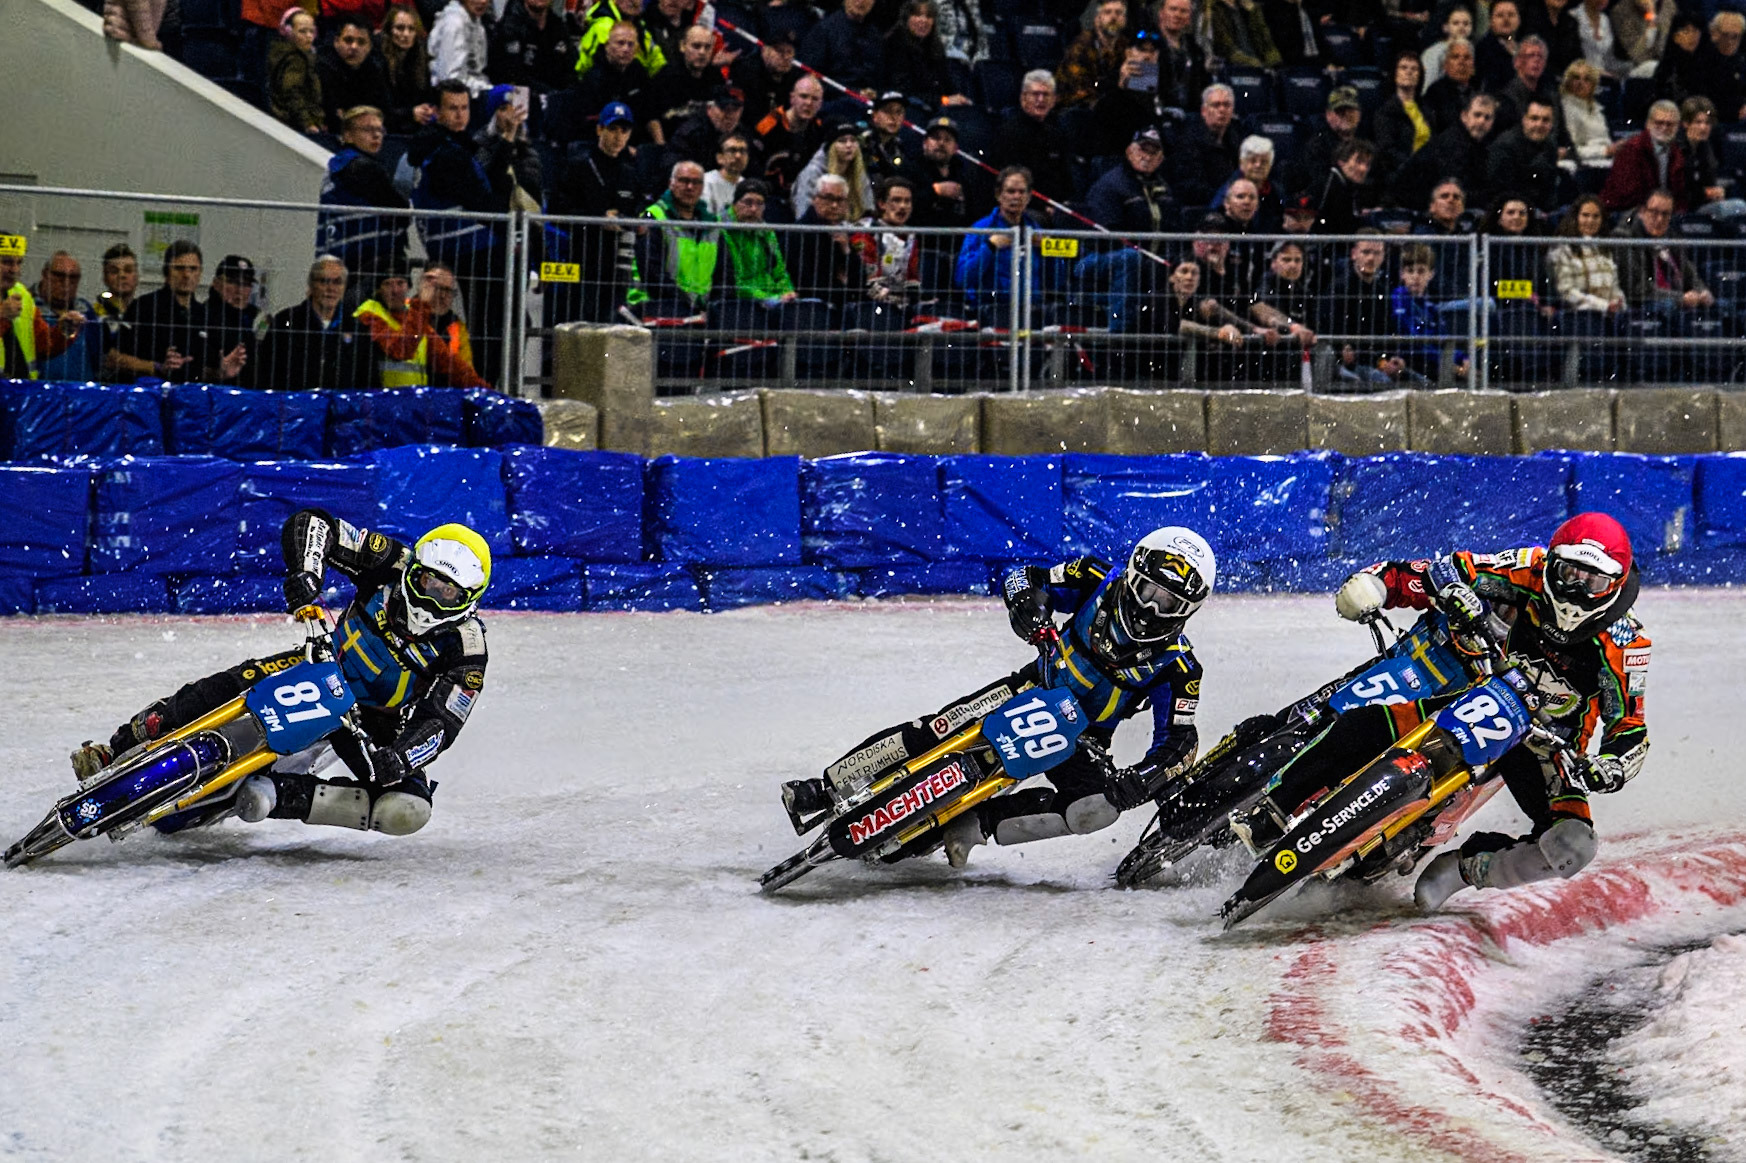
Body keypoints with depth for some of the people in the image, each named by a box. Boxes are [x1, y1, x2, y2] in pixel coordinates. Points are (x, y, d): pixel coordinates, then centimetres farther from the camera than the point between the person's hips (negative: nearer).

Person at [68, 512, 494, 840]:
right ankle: (115, 753, -24)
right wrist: (304, 575, -40)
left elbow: (439, 725, -27)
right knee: (237, 684, -27)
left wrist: (397, 760, -47)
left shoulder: (465, 651, -23)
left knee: (407, 812, -29)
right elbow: (310, 525, -20)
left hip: (379, 724, -1)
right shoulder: (395, 564, -19)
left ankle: (281, 794, -28)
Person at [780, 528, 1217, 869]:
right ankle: (829, 788, -22)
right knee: (944, 728, -26)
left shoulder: (1177, 668, -17)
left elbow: (1179, 743, -15)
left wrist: (1141, 781, -35)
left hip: (1083, 738, -1)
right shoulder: (1101, 581, -12)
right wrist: (1025, 600, -29)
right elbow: (1021, 578, -4)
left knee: (1097, 808, -32)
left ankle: (974, 823, -23)